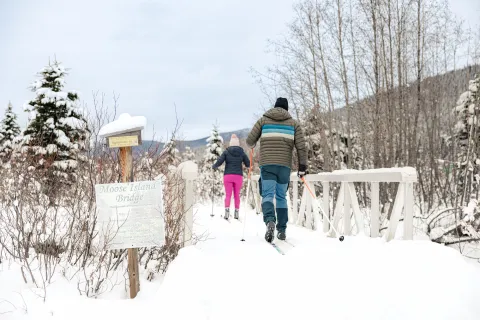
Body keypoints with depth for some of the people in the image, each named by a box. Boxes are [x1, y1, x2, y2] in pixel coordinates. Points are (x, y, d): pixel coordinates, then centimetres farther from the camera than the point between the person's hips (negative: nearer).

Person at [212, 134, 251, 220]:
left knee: (228, 195, 1)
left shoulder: (226, 152, 0)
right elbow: (248, 165, 6)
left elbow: (219, 161, -6)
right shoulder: (242, 152, 4)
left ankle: (227, 210, -17)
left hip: (228, 176, -1)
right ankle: (236, 212, 9)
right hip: (238, 176, 1)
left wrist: (214, 167, 13)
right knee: (237, 195, 11)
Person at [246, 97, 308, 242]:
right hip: (285, 165, 2)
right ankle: (282, 230, 11)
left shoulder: (263, 120, 10)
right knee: (281, 197, 12)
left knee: (268, 195, -4)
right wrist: (302, 166, 7)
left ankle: (270, 221, -30)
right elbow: (302, 146, 4)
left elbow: (250, 141, 7)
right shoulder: (293, 123, 12)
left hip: (267, 164, -1)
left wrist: (252, 146, 30)